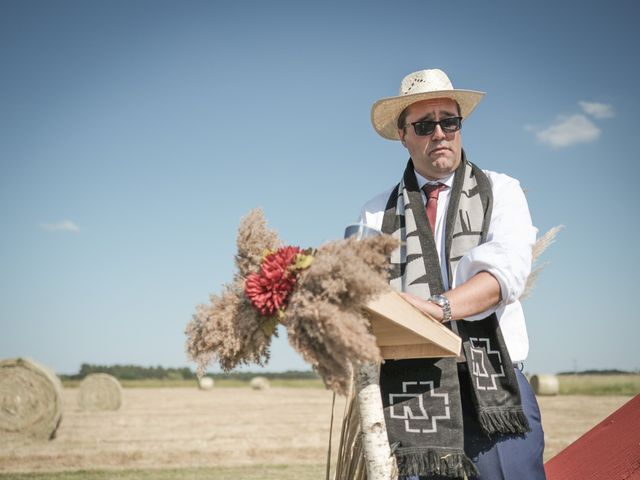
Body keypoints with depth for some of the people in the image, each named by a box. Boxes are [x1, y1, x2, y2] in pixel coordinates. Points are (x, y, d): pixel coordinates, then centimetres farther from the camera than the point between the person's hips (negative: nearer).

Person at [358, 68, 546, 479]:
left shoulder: (501, 192, 11)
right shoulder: (378, 213, 16)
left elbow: (508, 270, -7)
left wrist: (439, 307, -24)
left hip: (492, 389, -1)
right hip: (408, 390, 1)